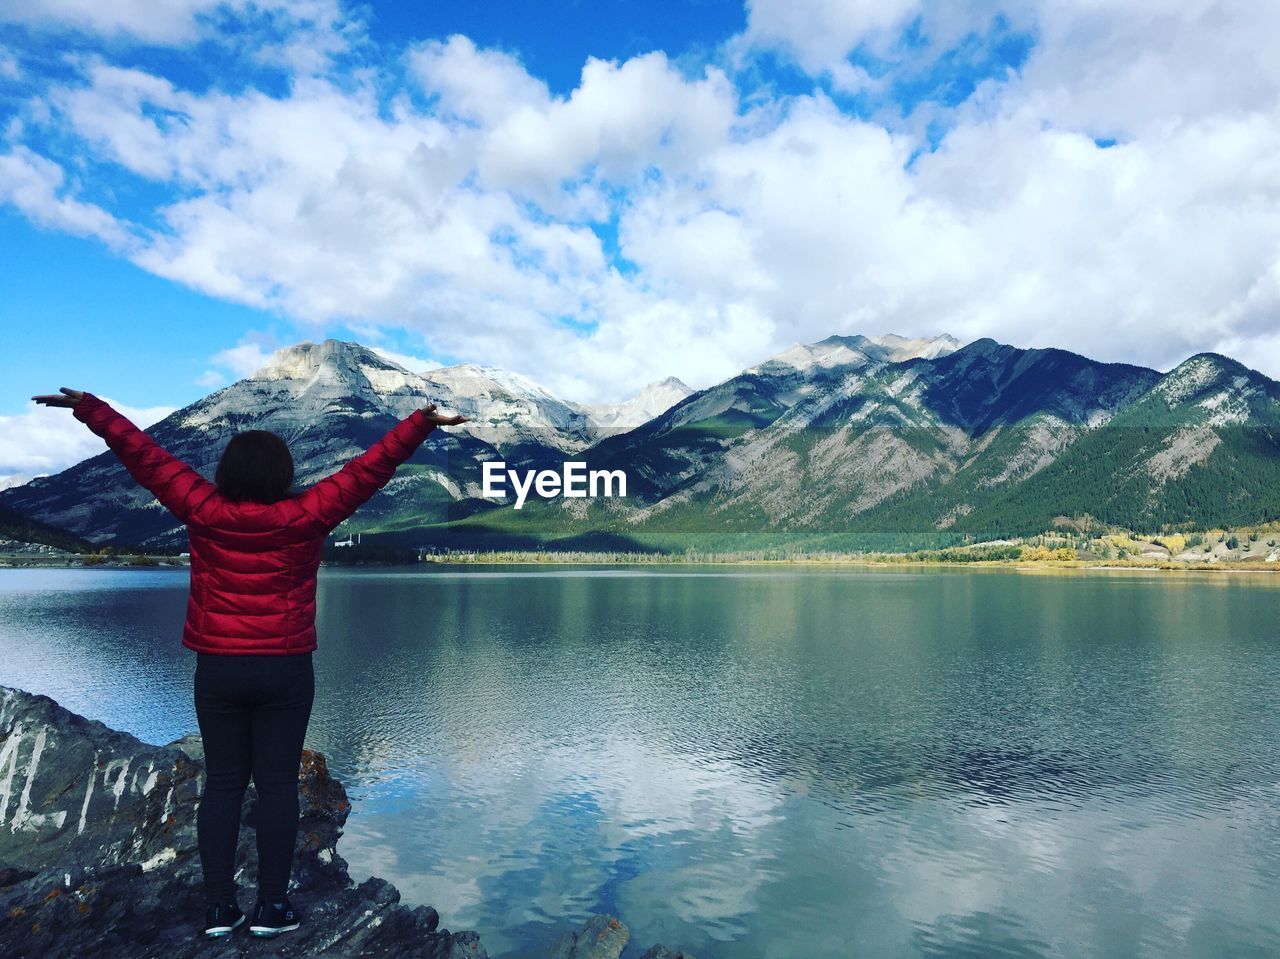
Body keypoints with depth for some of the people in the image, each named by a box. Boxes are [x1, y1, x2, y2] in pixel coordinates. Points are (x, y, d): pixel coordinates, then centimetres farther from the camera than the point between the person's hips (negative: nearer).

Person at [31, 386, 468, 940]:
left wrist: (87, 407, 7)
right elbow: (368, 469, -9)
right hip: (285, 671, -2)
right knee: (277, 784, 5)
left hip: (218, 670, 2)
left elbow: (144, 455, 0)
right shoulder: (305, 516, -10)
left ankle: (219, 907, 16)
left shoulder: (203, 511, -6)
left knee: (222, 783, 11)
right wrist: (424, 421, -5)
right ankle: (272, 906, 11)